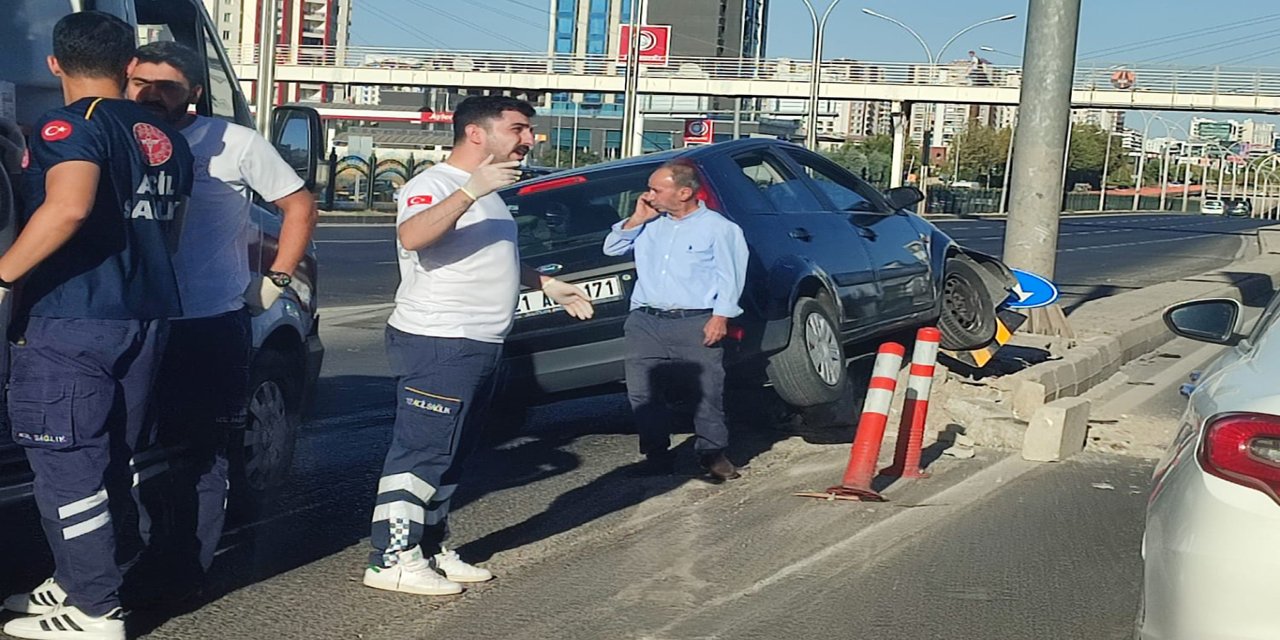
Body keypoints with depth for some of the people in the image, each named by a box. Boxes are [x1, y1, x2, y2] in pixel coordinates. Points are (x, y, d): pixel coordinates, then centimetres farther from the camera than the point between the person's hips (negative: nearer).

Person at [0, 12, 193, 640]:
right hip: (147, 317, 8)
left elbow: (68, 207, -29)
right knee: (112, 460, 16)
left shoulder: (71, 125, -11)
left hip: (71, 322, -8)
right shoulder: (165, 138, 14)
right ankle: (77, 582, 27)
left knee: (67, 467, -1)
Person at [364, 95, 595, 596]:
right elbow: (411, 237, -33)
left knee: (450, 456, 14)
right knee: (420, 452, -8)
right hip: (436, 345, -10)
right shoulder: (435, 184, -12)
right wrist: (472, 190, -38)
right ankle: (391, 559, -3)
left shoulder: (489, 192, 19)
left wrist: (548, 285, 30)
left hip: (478, 347, 10)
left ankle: (431, 549, 23)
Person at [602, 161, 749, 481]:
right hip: (646, 322, 5)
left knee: (708, 390, -3)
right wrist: (637, 219, 6)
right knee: (643, 392, 0)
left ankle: (713, 453, 11)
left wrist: (720, 316, -13)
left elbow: (729, 277, -3)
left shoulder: (718, 228, 0)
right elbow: (612, 248, 18)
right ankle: (657, 455, 11)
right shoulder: (650, 225, 16)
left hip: (696, 324, -4)